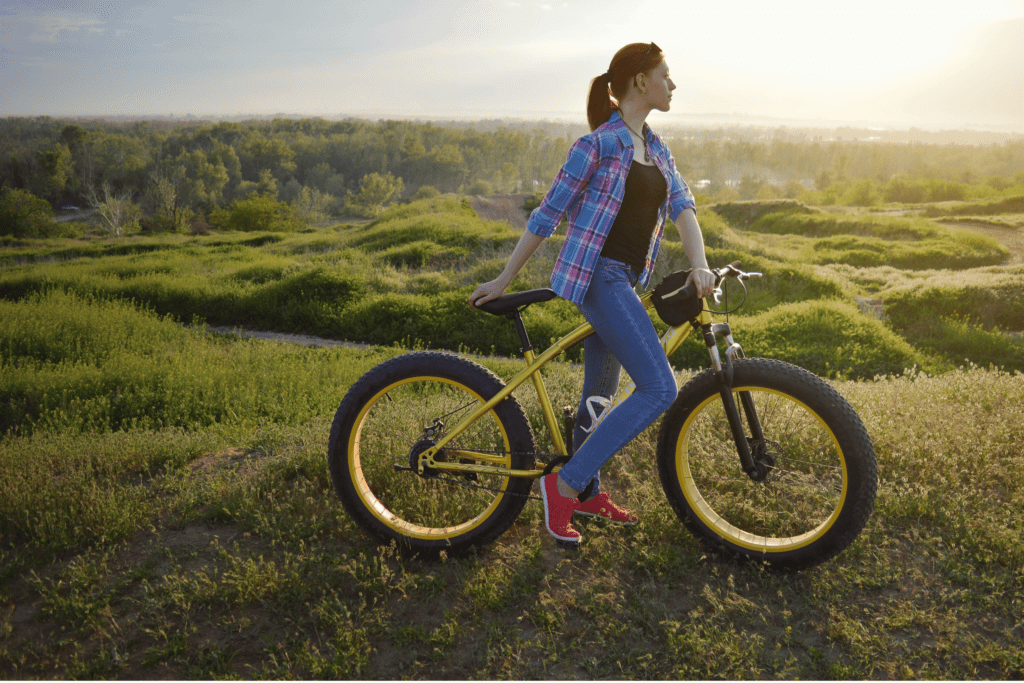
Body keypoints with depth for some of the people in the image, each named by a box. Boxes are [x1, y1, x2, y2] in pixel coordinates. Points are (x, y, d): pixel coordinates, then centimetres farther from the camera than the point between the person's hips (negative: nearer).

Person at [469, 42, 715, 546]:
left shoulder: (656, 148, 14)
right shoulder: (597, 145, -11)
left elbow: (682, 206, 3)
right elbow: (547, 216, -9)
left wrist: (699, 265, -15)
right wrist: (503, 280, -4)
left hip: (627, 278, 9)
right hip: (598, 275, -9)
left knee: (599, 394, 18)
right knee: (659, 390, -17)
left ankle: (588, 492, 33)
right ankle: (565, 482, -10)